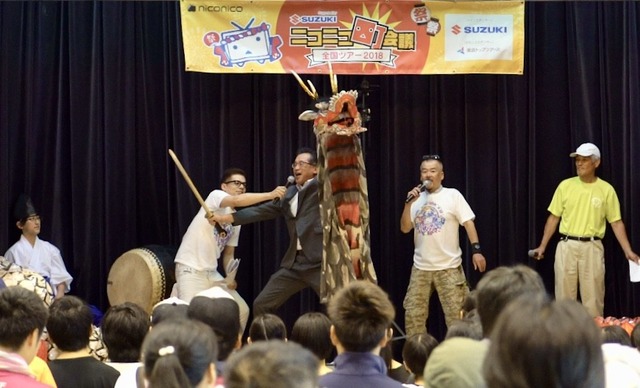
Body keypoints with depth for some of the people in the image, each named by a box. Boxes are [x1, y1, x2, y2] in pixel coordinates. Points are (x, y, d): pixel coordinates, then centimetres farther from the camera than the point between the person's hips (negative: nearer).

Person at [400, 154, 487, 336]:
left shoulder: (453, 195, -2)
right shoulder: (417, 198, 9)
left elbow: (468, 223, -7)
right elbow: (405, 228, 6)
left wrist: (476, 249, -18)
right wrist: (408, 204, -7)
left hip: (448, 267, -4)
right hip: (420, 267, 4)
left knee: (456, 314, -2)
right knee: (413, 314, 5)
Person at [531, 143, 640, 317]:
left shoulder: (606, 190, 0)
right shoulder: (565, 186, 3)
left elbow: (616, 222, 2)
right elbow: (554, 218, 8)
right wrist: (543, 246, 4)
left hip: (592, 247, -1)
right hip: (567, 246, 1)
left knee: (593, 296, 0)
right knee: (564, 296, 3)